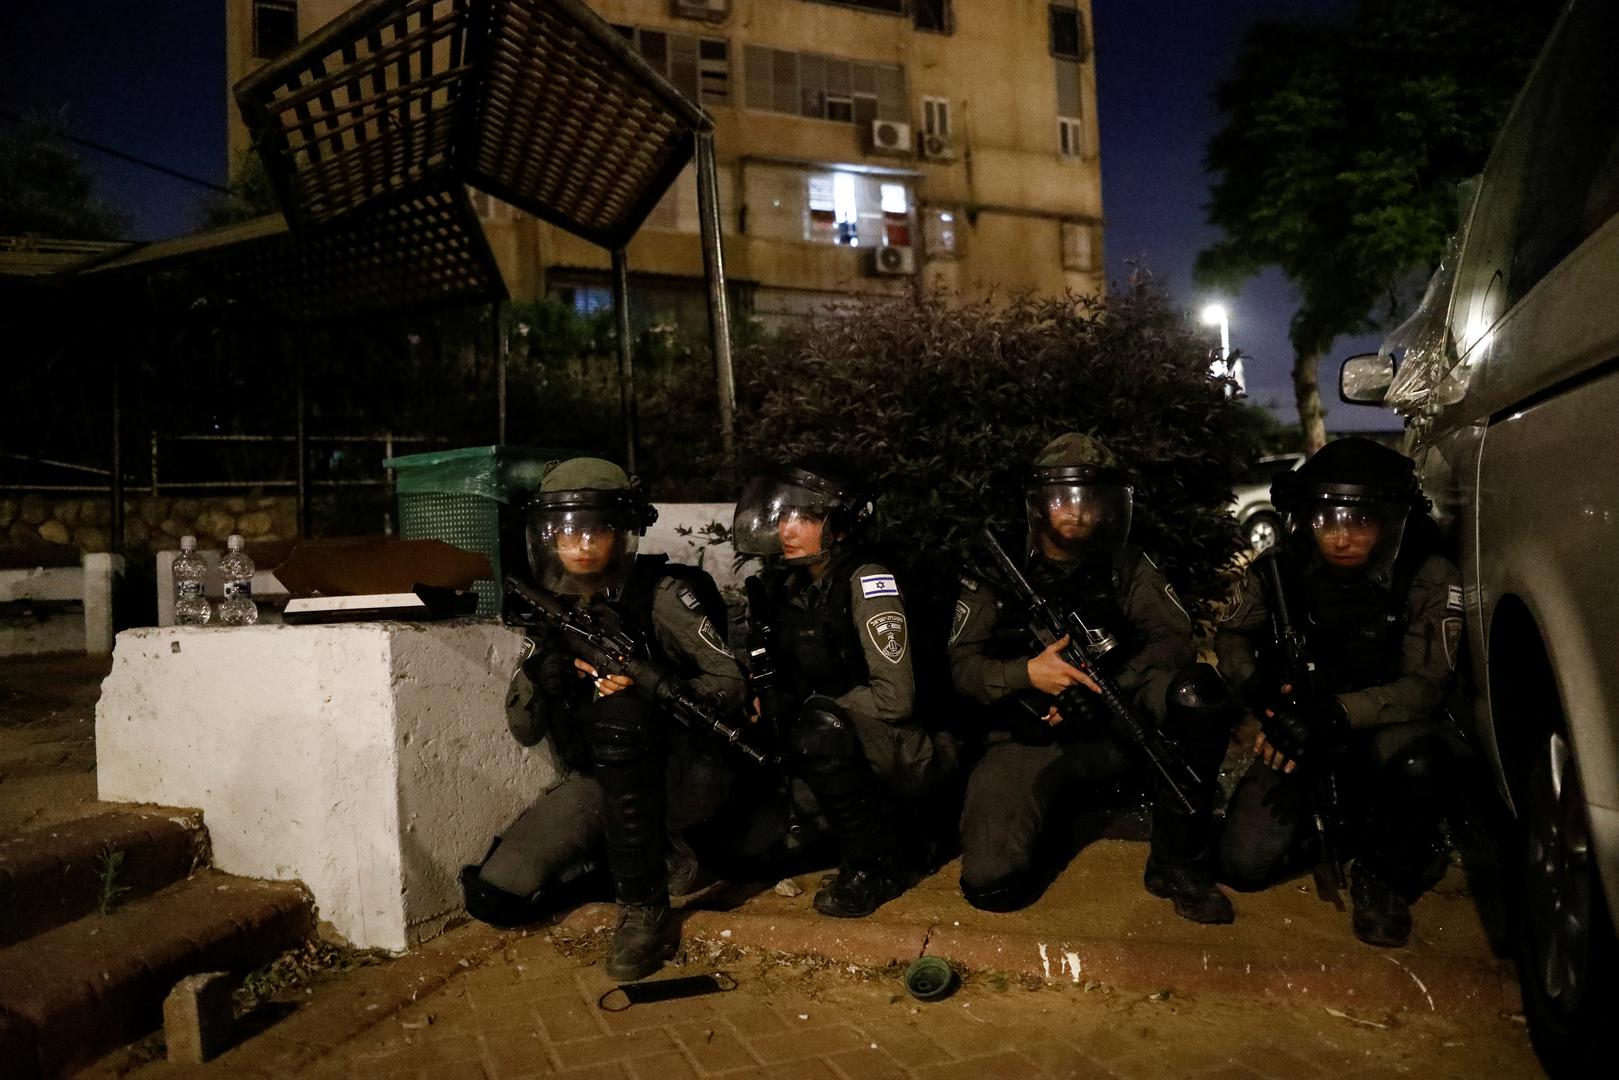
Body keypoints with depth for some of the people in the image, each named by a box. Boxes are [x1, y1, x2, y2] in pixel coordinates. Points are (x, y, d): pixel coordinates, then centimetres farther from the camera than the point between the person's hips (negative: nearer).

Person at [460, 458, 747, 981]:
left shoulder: (660, 594, -12)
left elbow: (731, 682, -15)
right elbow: (525, 730, 1)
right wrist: (540, 677, -21)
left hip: (684, 773, -6)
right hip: (604, 783, 6)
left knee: (617, 712, -36)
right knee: (495, 896, -6)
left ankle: (646, 911, -25)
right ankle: (665, 860, 9)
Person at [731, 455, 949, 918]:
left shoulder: (867, 581, -18)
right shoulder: (789, 584, 2)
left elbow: (895, 697, -24)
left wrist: (817, 706, -15)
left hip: (899, 755, -8)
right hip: (840, 751, 8)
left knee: (819, 730, -34)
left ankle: (874, 866, -13)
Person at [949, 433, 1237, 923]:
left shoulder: (1124, 564, 1)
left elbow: (1174, 637, -10)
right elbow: (963, 664, -8)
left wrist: (1100, 691, -24)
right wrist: (1027, 672, -29)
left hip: (1112, 726, 2)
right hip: (1029, 739, -1)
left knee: (1198, 691, -29)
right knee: (991, 883, -22)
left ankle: (1177, 862, -12)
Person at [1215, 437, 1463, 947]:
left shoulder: (1429, 578, -20)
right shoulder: (1282, 567, -13)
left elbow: (1426, 684, -24)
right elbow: (1232, 637, 1)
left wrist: (1336, 712, -41)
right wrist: (1259, 688, -22)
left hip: (1381, 726, -1)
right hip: (1299, 731, 2)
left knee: (1418, 758, -40)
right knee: (1243, 863, -13)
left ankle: (1385, 877, -7)